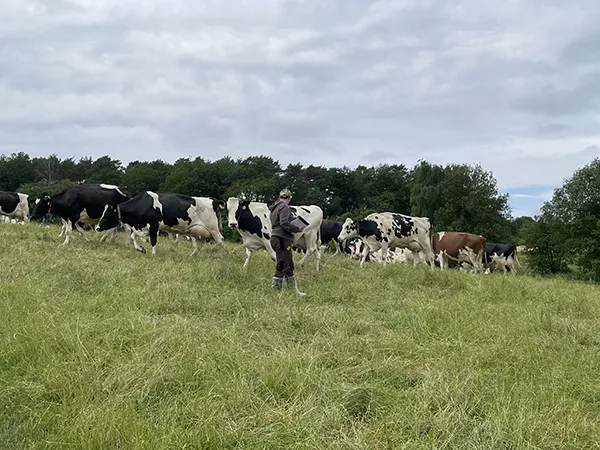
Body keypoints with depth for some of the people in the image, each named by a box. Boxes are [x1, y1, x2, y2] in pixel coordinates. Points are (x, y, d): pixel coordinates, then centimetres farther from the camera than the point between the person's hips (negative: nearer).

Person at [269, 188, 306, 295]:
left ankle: (295, 289, 21)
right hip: (282, 239, -11)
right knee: (282, 267, -6)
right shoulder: (284, 207, -11)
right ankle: (275, 288, -3)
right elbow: (284, 224, -23)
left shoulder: (276, 208, 20)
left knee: (289, 266, 15)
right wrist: (297, 229, -14)